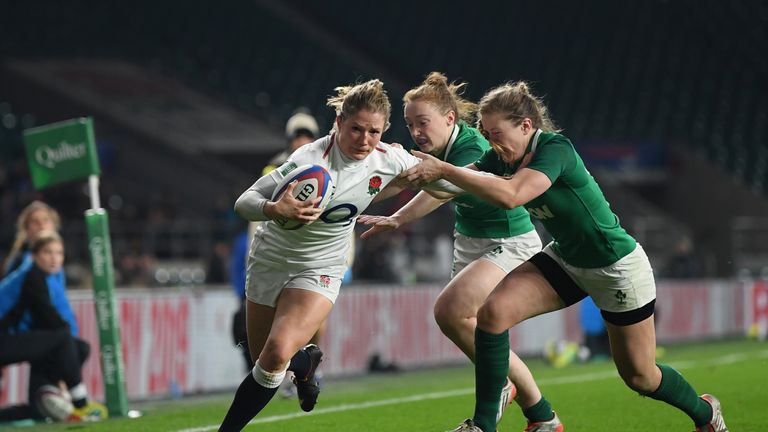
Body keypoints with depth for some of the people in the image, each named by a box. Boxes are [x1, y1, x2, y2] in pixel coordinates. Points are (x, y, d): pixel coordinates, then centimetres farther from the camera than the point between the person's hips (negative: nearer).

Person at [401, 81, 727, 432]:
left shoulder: (555, 149, -31)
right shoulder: (502, 157, -8)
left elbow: (510, 195, -45)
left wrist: (444, 170, -44)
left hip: (618, 268, -7)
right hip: (565, 259, 7)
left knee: (640, 377, 6)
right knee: (493, 312, -17)